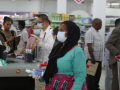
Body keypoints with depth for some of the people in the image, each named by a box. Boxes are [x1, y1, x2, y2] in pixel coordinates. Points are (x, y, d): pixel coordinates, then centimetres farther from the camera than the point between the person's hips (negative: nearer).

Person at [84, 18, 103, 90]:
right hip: (92, 58, -9)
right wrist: (92, 58, -23)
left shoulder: (97, 32, 14)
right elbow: (89, 46, -20)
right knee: (91, 75, 2)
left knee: (98, 74, 16)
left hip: (98, 58, 9)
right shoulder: (90, 32, -15)